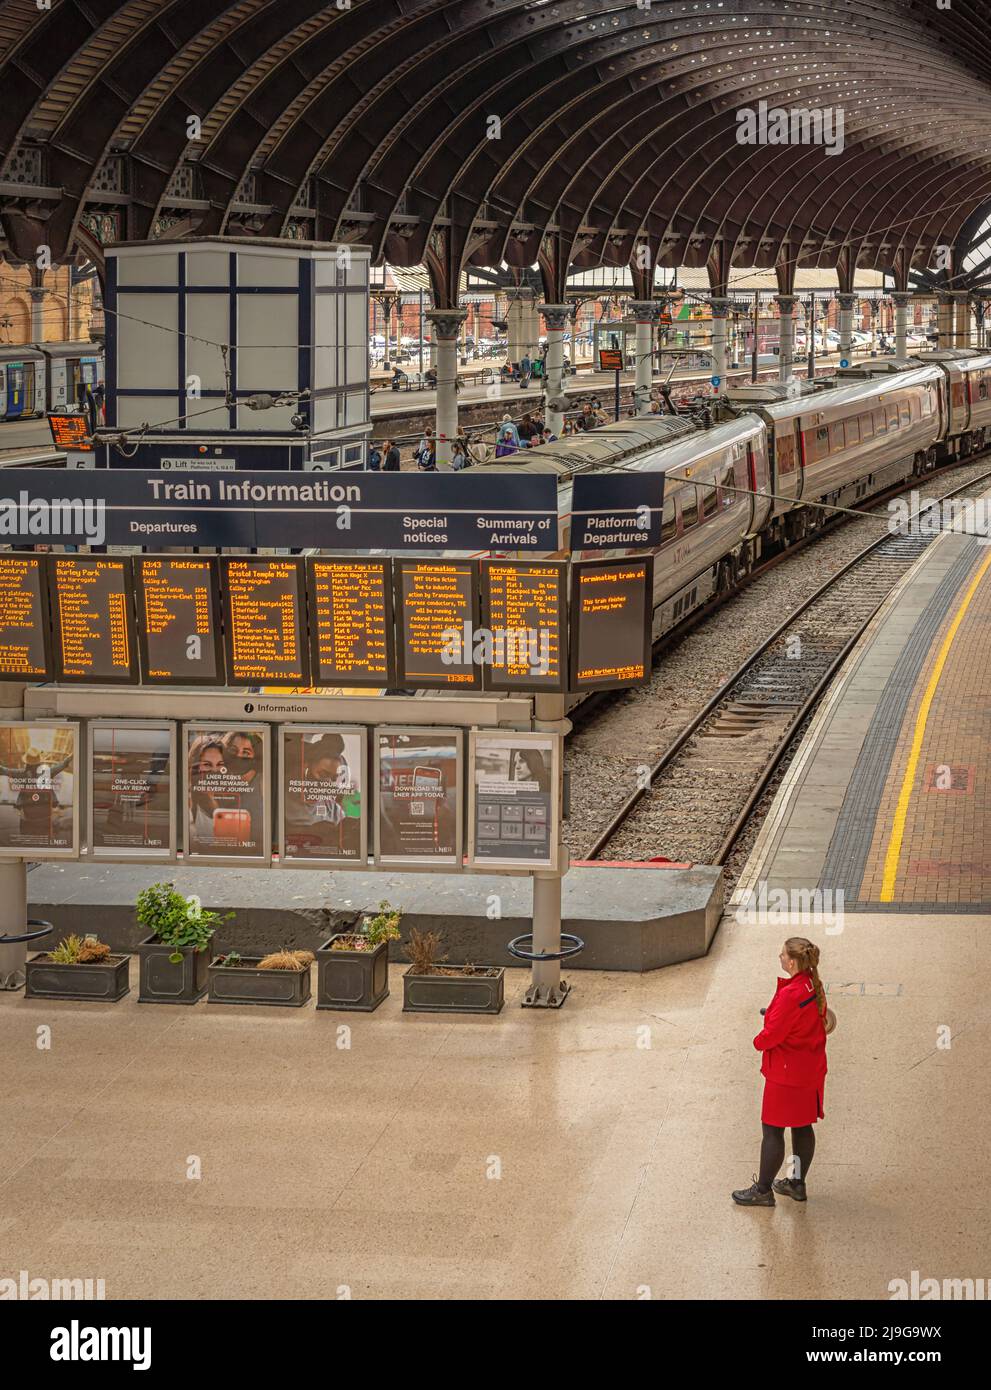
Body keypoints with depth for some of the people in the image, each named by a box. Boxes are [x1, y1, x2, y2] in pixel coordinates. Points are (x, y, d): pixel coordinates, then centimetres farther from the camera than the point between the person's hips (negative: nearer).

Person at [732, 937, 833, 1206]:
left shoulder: (790, 995, -28)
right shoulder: (814, 987, 0)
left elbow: (771, 1035, -25)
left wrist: (759, 1041, -2)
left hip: (786, 1073, -9)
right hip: (811, 1070, 9)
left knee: (772, 1130, 3)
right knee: (803, 1127, 18)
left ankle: (763, 1190, 11)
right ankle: (797, 1183, 30)